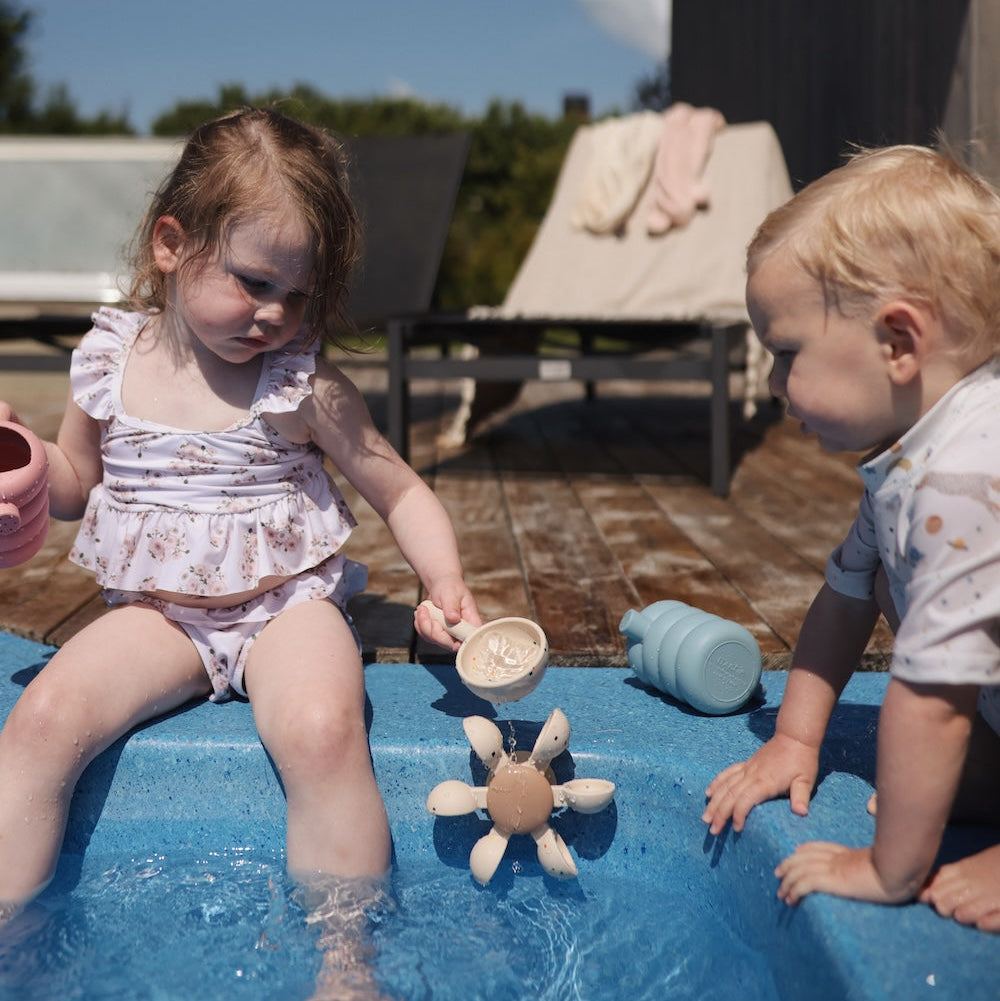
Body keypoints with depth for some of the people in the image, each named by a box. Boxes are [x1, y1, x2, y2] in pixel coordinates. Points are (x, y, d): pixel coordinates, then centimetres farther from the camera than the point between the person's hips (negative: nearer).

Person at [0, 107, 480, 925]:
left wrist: (446, 583, -17)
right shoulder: (112, 361, 1)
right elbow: (75, 486, 15)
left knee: (323, 731, -32)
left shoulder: (304, 386, -7)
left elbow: (402, 494, -1)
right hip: (159, 612, 3)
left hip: (287, 605, -2)